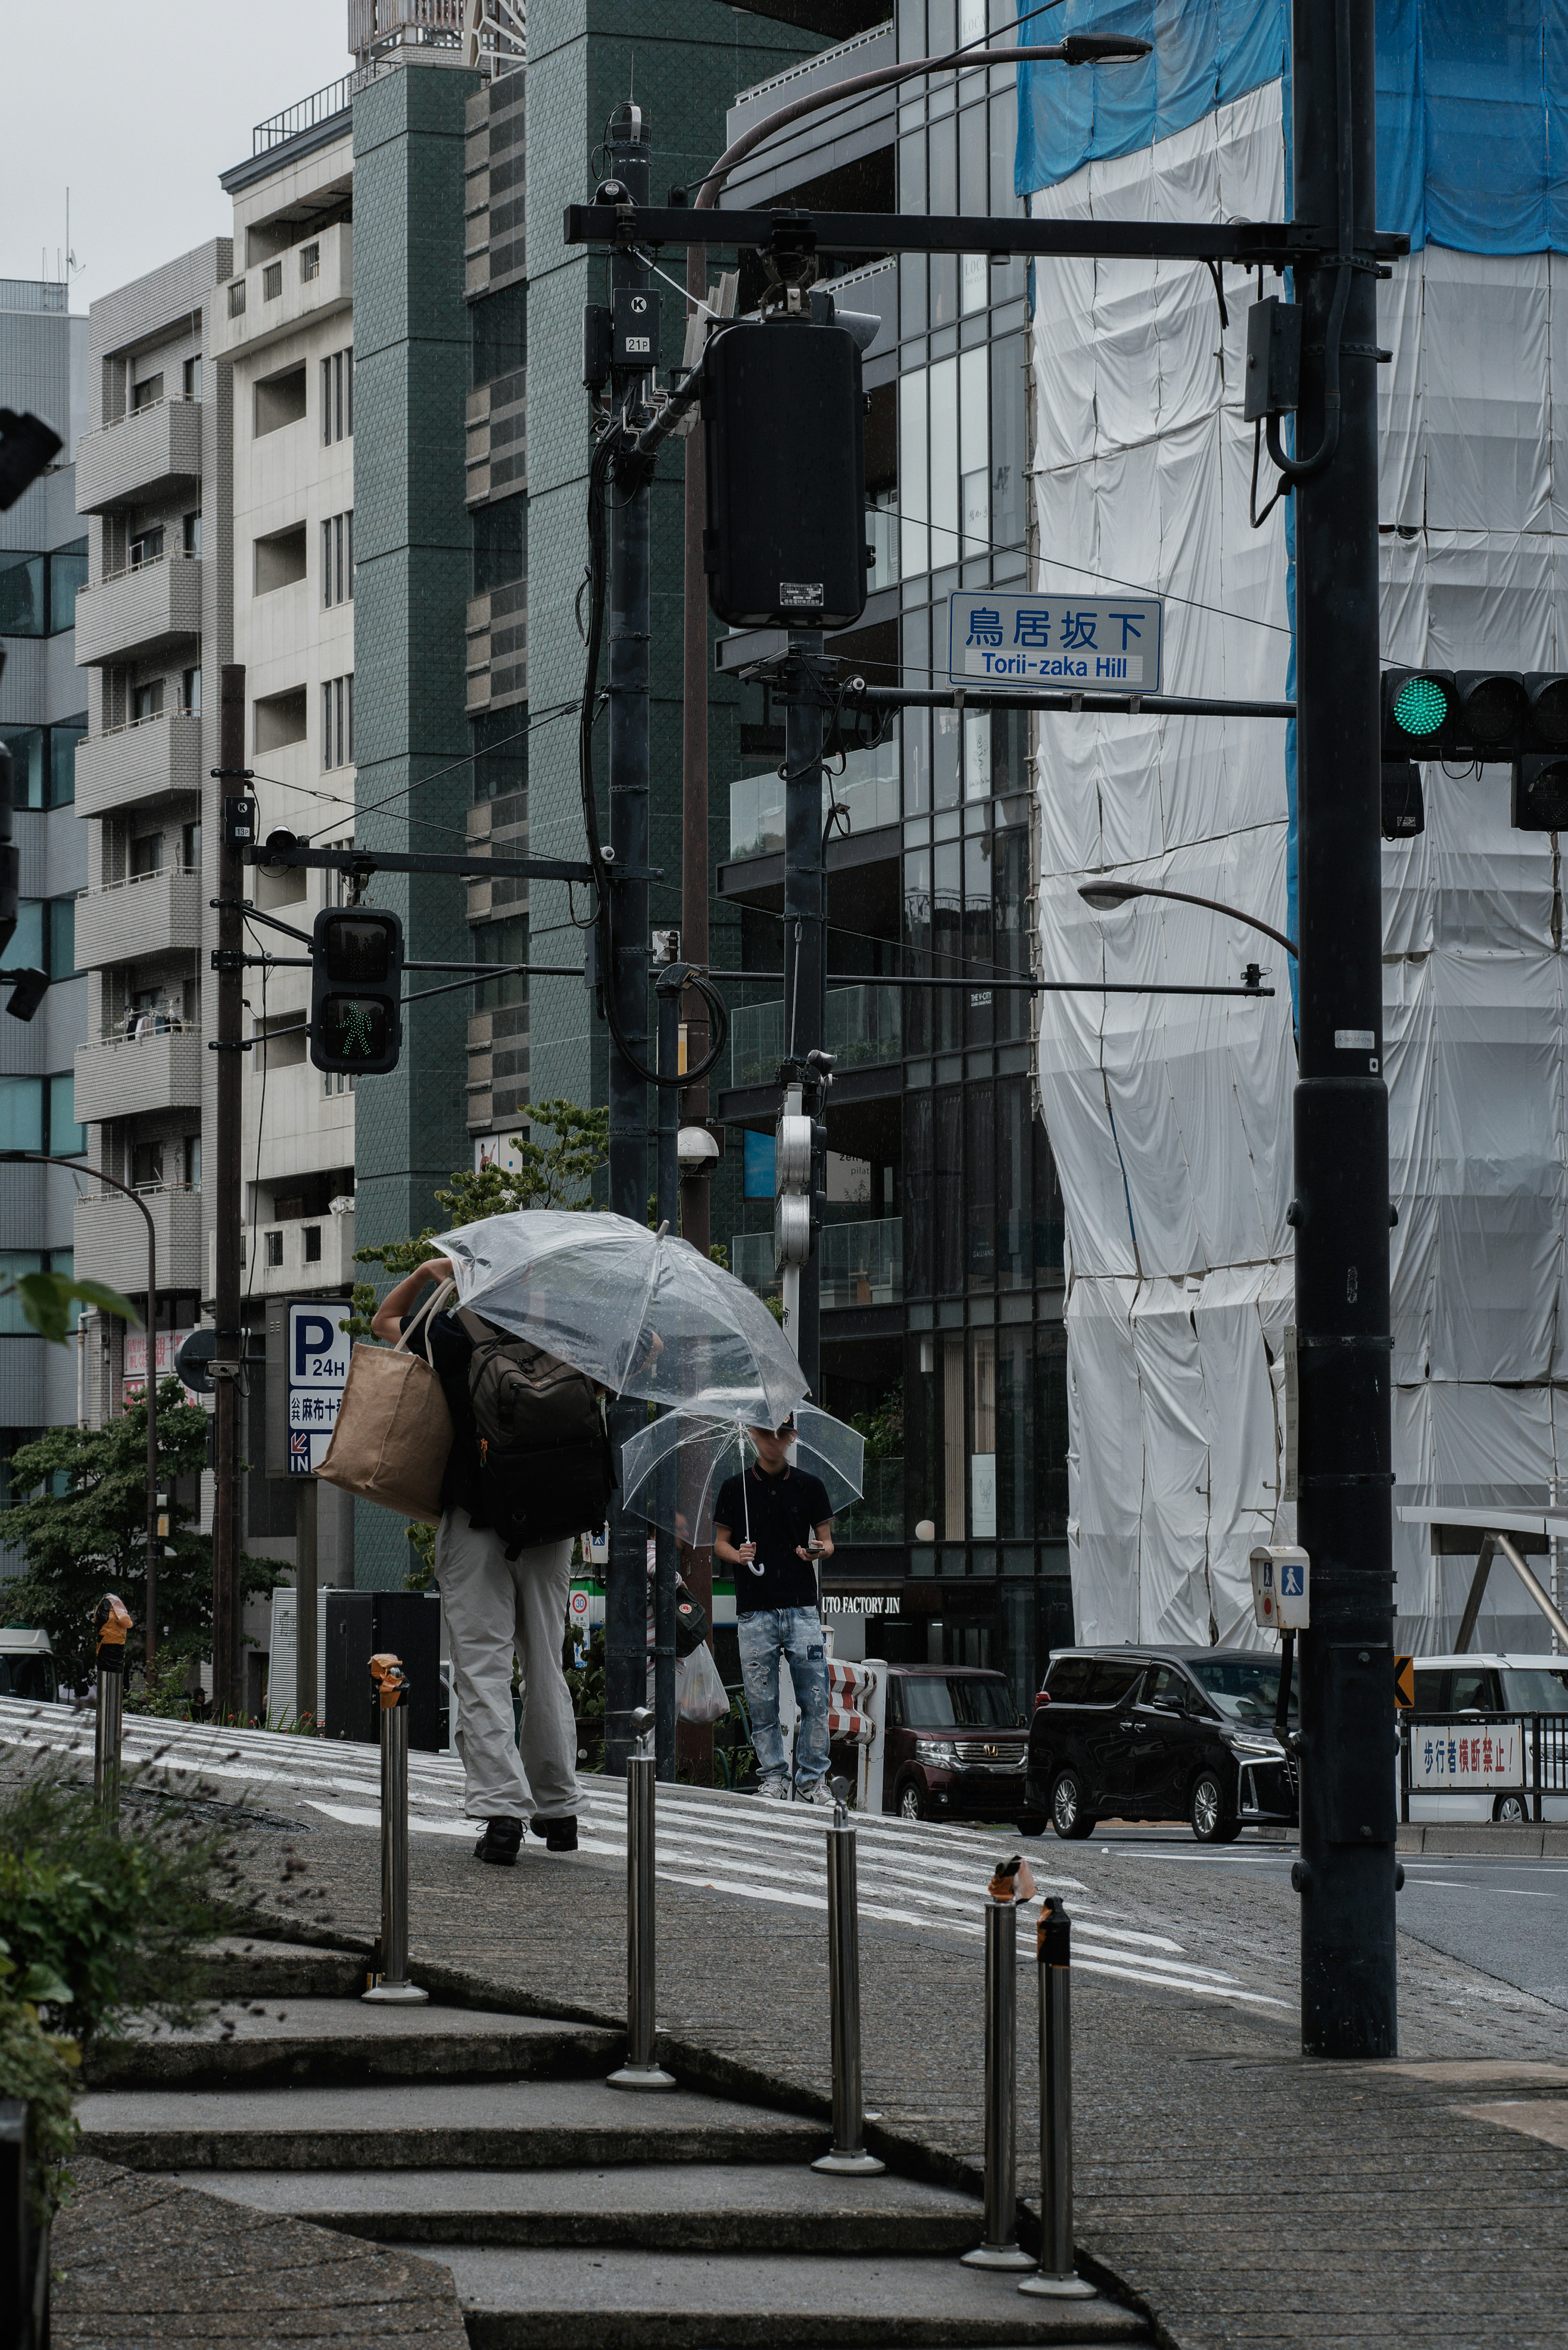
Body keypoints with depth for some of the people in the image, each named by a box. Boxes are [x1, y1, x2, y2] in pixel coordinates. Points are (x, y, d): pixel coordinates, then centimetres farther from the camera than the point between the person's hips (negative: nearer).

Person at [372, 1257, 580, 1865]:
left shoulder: (449, 1338, -6)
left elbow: (384, 1322, 13)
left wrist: (424, 1272, 6)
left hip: (473, 1522, -3)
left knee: (482, 1667, -4)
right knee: (546, 1665, 13)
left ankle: (501, 1808, -17)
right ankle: (558, 1809, 18)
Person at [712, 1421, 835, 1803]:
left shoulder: (809, 1485, 8)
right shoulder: (736, 1488, 8)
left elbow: (826, 1540, 12)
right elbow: (720, 1543, 13)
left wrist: (818, 1551, -11)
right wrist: (738, 1556, -9)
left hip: (802, 1607, 0)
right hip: (754, 1611, 0)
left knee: (815, 1699, -4)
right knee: (761, 1702, 1)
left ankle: (812, 1778, 6)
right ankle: (773, 1776, 11)